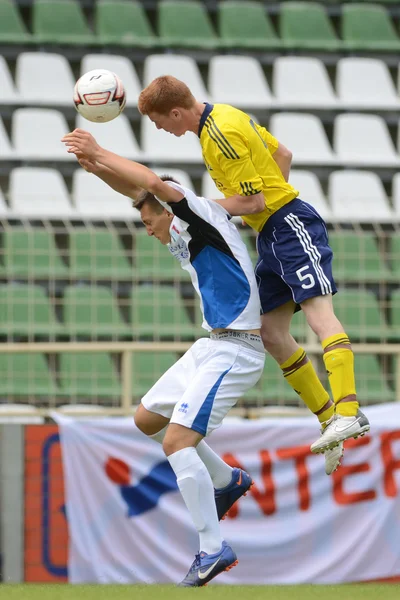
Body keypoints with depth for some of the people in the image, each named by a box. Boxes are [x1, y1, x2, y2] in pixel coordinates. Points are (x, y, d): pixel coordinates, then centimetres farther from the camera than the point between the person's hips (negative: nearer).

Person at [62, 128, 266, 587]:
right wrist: (97, 166, 3)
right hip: (210, 347, 11)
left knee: (177, 440, -18)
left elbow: (156, 184, -26)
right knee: (147, 419, 19)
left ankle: (213, 549, -15)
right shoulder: (181, 237, 15)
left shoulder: (204, 218, -11)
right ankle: (226, 481, 29)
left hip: (234, 351, -11)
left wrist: (100, 154, -20)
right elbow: (138, 189, 20)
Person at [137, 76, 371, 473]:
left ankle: (349, 414, -37)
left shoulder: (222, 135, -18)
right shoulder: (222, 116, 13)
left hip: (290, 226, -10)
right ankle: (330, 419, 7)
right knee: (271, 334, 5)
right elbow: (282, 155, 21)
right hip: (271, 234, 10)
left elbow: (253, 200, -18)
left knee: (319, 315, -22)